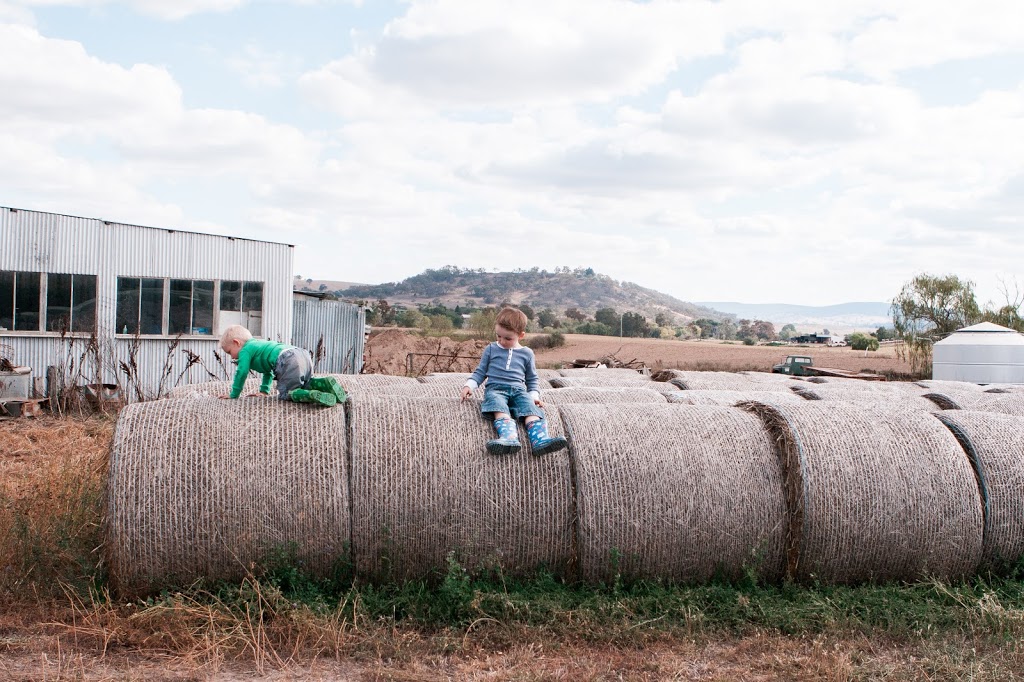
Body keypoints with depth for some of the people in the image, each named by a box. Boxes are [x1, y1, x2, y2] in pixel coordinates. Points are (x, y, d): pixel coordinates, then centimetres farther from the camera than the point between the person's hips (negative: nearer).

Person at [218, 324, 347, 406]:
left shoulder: (245, 350, 11)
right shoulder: (258, 344, 38)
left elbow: (242, 372, 2)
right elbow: (268, 371, 46)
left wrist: (234, 395, 12)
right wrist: (264, 390, 42)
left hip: (288, 361, -9)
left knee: (285, 394, -1)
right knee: (304, 385, 25)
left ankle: (313, 396, -27)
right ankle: (326, 383, -2)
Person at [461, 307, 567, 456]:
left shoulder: (526, 353, 18)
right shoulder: (491, 349, 18)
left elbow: (532, 379, 23)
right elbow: (480, 372, 19)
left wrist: (534, 395, 6)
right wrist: (469, 385, 2)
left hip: (519, 390, 1)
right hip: (495, 388, -1)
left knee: (531, 408, -32)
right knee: (501, 410, -36)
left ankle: (541, 440, -55)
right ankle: (509, 438, -63)